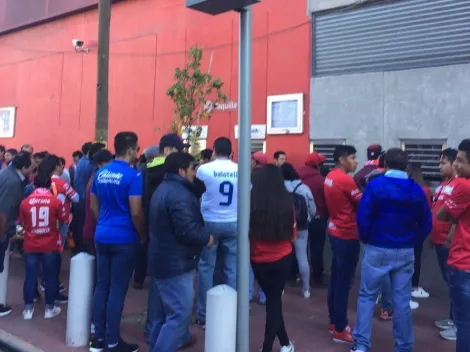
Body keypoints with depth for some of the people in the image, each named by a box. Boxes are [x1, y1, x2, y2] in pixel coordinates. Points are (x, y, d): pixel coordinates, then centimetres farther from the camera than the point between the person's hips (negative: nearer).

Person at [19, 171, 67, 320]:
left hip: (30, 246, 2)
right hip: (50, 246, -1)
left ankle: (28, 309, 17)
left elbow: (22, 223, 10)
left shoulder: (25, 202, -3)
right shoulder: (56, 201, -9)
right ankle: (49, 308, 17)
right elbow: (63, 220, 4)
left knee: (30, 277, 10)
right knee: (50, 277, 9)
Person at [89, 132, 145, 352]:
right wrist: (143, 235, -3)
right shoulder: (133, 175, -15)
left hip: (101, 236, 7)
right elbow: (136, 213, -17)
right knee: (117, 289, 0)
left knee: (102, 285, 12)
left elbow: (94, 206, 14)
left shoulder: (100, 173, 7)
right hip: (124, 238, -7)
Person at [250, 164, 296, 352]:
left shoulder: (252, 203, -13)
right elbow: (293, 236, 0)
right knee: (274, 300, 15)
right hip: (282, 259, 0)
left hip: (258, 260, 0)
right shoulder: (287, 203, -9)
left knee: (271, 298, 19)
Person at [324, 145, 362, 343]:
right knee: (344, 282, -2)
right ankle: (340, 329, 6)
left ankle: (334, 321, 27)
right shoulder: (346, 180, -19)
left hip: (335, 232, 9)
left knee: (336, 279, 16)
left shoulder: (330, 177, 9)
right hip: (347, 235, -9)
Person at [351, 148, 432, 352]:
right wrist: (413, 243, 14)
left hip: (377, 250, -3)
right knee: (402, 300, 12)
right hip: (405, 252, 3)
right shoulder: (416, 189, 1)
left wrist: (365, 240, 4)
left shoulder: (375, 185, -10)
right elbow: (426, 224, 3)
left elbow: (363, 219, -13)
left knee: (367, 296, 10)